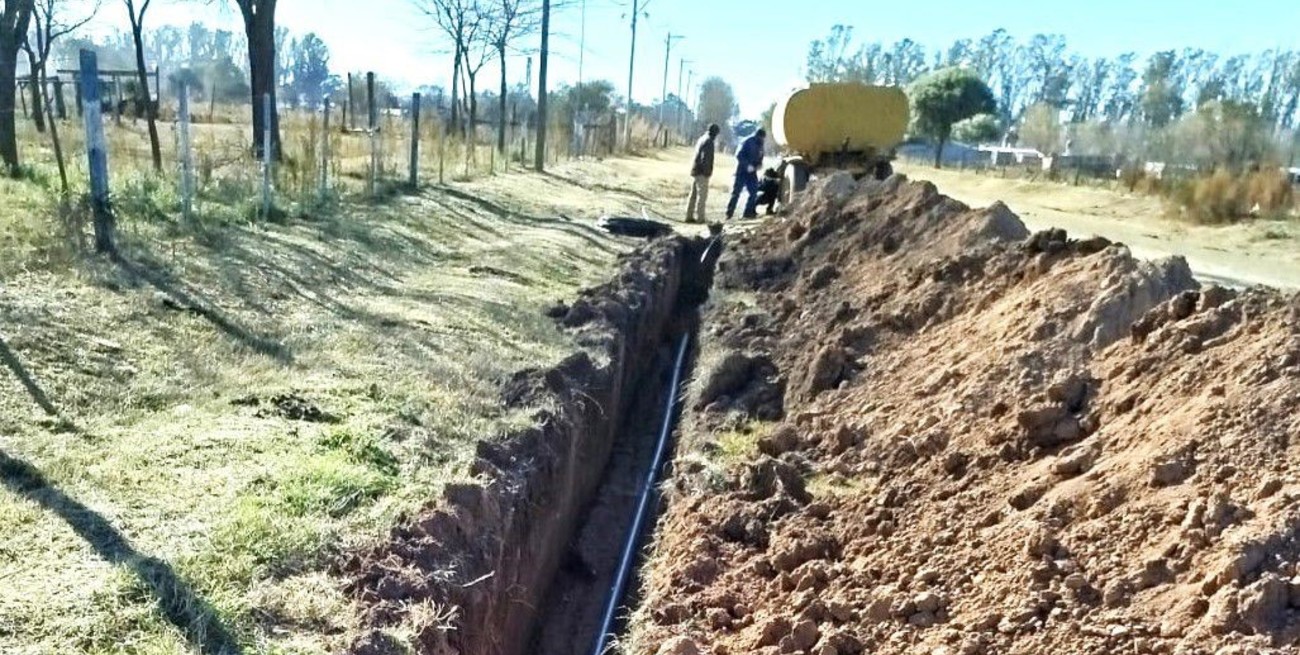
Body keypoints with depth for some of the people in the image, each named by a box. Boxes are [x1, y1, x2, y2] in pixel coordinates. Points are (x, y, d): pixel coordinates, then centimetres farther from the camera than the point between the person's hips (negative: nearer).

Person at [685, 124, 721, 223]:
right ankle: (700, 218, -3)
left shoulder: (702, 139, 14)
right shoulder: (709, 141, -13)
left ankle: (689, 216, 15)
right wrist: (707, 172, -17)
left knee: (694, 194, 12)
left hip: (695, 170, 9)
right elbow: (705, 159, -20)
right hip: (702, 172, -9)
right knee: (702, 195, -4)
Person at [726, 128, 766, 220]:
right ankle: (729, 213, 0)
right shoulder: (747, 142, -12)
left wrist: (759, 164, -2)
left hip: (752, 172, 7)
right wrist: (747, 165, -26)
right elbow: (739, 155, -18)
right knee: (736, 192, -5)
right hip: (742, 171, -7)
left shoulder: (760, 144, 9)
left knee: (753, 192, 2)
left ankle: (749, 212, 10)